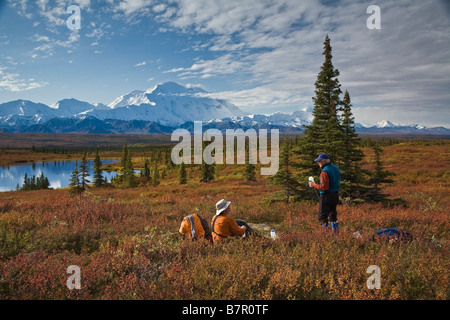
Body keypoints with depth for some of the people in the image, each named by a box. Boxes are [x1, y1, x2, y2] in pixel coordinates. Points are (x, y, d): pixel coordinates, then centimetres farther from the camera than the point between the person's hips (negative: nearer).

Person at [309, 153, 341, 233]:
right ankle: (335, 232, 22)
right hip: (335, 196, 9)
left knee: (323, 217, -1)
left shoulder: (325, 171, -18)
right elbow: (338, 184, 17)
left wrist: (314, 184, -11)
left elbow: (324, 187, -22)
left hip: (326, 196, -9)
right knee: (333, 215, 18)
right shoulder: (335, 168, 10)